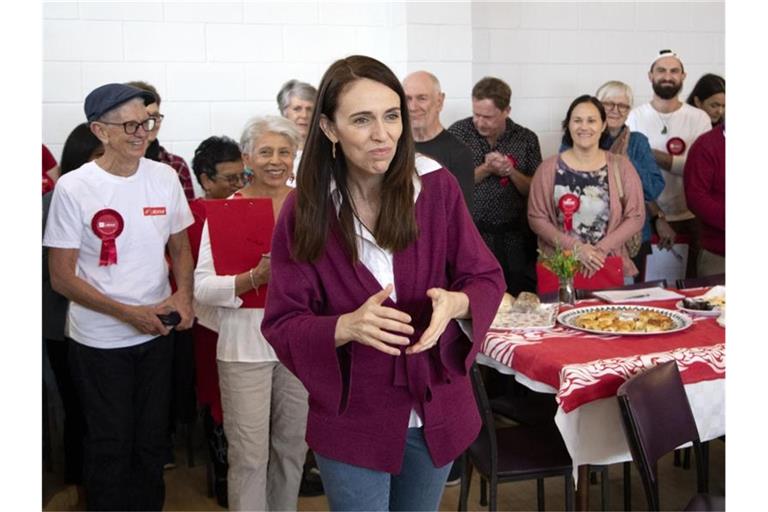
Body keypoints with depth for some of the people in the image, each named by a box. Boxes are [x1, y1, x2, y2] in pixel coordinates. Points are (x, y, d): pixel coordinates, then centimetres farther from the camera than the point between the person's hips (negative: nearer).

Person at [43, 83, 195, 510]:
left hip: (158, 333, 4)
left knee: (153, 442, 17)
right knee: (110, 447, 10)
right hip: (100, 342, -4)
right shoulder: (74, 188, -14)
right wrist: (129, 313, -19)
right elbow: (62, 277, -11)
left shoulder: (165, 178, -2)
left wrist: (184, 294, -10)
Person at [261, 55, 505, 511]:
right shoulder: (304, 211, -11)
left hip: (436, 412, 2)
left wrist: (456, 303, -26)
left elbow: (487, 279, -2)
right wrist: (347, 327, -30)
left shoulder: (437, 187, -8)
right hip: (352, 420, -2)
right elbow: (283, 326, -10)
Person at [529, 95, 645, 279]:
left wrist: (602, 249, -8)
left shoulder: (620, 165, 5)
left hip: (607, 263, 1)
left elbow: (635, 216, 4)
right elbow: (536, 218, 0)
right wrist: (575, 247, -10)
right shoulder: (549, 168, 2)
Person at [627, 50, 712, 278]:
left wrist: (650, 153, -19)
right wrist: (657, 217, -17)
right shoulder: (634, 118, -4)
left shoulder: (699, 118, -1)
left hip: (690, 219, 1)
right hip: (645, 218, -1)